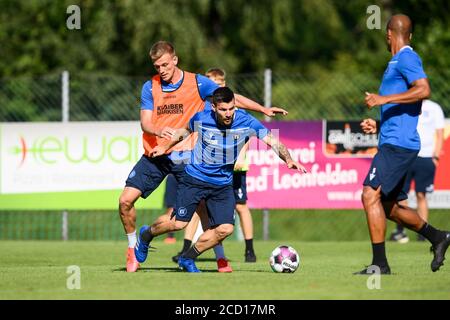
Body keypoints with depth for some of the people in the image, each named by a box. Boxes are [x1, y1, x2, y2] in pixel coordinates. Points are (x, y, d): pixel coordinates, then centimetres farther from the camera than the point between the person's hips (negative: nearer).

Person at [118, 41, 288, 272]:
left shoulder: (196, 83, -2)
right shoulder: (150, 87, 3)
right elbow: (145, 122, -5)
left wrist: (263, 109, -4)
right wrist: (158, 131, -28)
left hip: (183, 155, -2)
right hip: (154, 155, 2)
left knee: (201, 203, -11)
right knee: (126, 199, -9)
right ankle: (132, 248, 11)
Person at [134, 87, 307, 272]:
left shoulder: (246, 122, -15)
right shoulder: (201, 118, -14)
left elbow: (273, 141, -18)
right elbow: (185, 131, 10)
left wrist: (288, 160, -35)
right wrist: (166, 147, 22)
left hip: (223, 184, 2)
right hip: (195, 178, -2)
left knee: (225, 229, -9)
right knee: (178, 223, -7)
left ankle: (187, 259, 12)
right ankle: (146, 235, 25)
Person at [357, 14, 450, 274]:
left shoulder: (406, 59, -8)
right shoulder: (399, 62, 22)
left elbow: (424, 90, -24)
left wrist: (384, 99, -22)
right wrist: (378, 125, 21)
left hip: (397, 145, -10)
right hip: (393, 143, 10)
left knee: (371, 195, -15)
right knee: (390, 207, 15)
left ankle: (380, 264, -15)